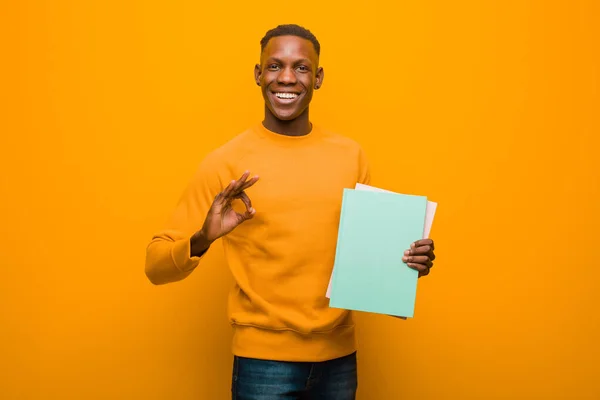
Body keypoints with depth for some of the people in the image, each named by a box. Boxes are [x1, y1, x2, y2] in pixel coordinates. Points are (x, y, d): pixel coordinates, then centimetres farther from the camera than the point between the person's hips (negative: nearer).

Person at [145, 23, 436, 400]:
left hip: (339, 355, 3)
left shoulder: (351, 155, 1)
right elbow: (156, 265, -7)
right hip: (265, 359, -3)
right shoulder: (225, 162, -9)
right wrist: (201, 240, -26)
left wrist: (406, 257, -6)